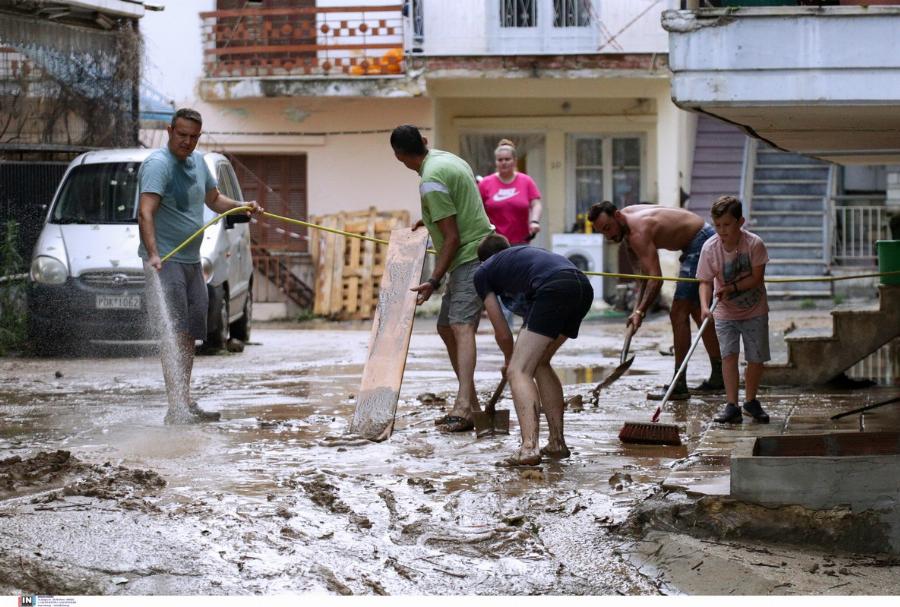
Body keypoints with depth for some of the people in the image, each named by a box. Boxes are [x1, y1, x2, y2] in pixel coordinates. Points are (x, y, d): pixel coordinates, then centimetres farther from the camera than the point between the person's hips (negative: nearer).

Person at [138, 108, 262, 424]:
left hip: (192, 260, 9)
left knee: (190, 334, 13)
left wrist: (241, 206, 10)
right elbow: (145, 212, -28)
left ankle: (186, 404, 21)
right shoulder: (158, 164, -16)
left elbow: (213, 199, 29)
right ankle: (176, 408, -19)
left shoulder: (197, 161, 12)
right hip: (165, 261, -9)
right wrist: (153, 254, -41)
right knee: (174, 333, -15)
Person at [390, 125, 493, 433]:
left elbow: (452, 237, -19)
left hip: (470, 257, -11)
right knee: (446, 327, 15)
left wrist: (434, 280, -16)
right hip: (475, 254, 11)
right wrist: (431, 220, 34)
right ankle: (470, 405, 20)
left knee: (461, 327, -23)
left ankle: (464, 406, -39)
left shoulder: (430, 182, -17)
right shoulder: (448, 158, 12)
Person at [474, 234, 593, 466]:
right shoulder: (523, 252, 40)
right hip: (583, 286, 7)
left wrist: (509, 361, 43)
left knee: (519, 371, -3)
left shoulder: (483, 272, 22)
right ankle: (557, 443, 25)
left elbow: (502, 333, 23)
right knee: (539, 363, 24)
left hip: (554, 289, -7)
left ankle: (529, 448, -21)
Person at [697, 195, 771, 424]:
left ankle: (751, 401, 26)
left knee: (756, 358, 4)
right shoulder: (710, 248, -15)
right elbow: (705, 282, -15)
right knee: (729, 354, -14)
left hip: (755, 311, 0)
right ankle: (732, 406, -13)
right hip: (726, 312, 0)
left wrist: (732, 288, -28)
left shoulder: (754, 244, -19)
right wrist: (705, 306, -31)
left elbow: (756, 277, -16)